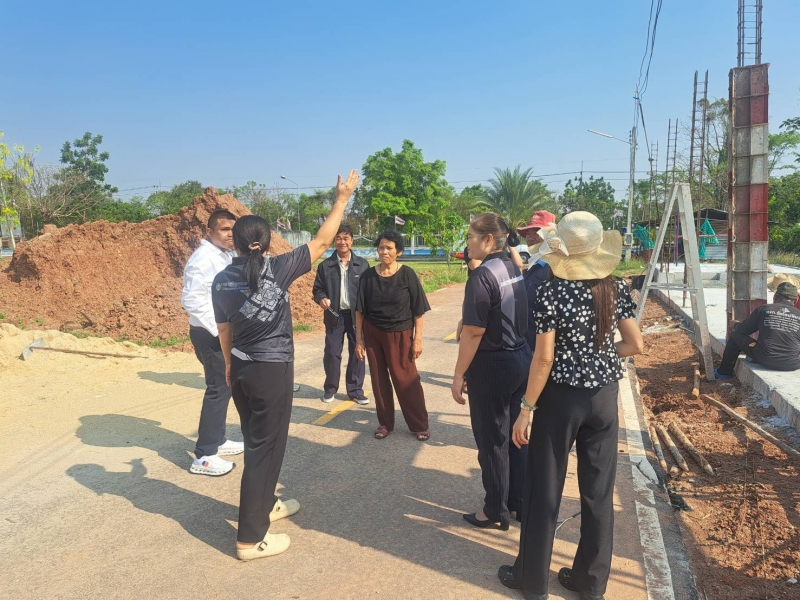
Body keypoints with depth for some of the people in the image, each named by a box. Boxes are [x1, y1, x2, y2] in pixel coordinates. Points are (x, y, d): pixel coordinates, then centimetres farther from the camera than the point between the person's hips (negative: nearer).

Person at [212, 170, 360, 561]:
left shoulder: (222, 280, 1)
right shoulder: (276, 269, -14)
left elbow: (224, 330, 10)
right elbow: (322, 243, -7)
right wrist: (341, 199, 2)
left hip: (241, 369, 7)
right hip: (272, 370, -6)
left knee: (256, 441, 22)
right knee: (265, 447, 1)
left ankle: (265, 505, 41)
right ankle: (250, 538, 9)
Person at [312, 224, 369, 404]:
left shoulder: (362, 264, 1)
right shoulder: (325, 265, -1)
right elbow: (317, 289, 4)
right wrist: (321, 299, -18)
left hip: (357, 315, 1)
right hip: (334, 315, 0)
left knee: (357, 353, 7)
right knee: (331, 353, 4)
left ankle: (355, 390, 19)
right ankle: (330, 389, 22)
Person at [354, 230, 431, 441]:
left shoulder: (407, 274, -8)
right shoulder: (368, 276, -2)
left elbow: (418, 310, -6)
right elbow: (360, 310, 3)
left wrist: (418, 339, -8)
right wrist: (358, 338, 1)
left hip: (399, 334, -2)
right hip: (373, 334, 3)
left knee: (406, 379, 3)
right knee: (379, 379, 9)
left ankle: (420, 425, 16)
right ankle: (385, 423, 24)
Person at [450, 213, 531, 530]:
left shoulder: (483, 275, -19)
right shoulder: (514, 269, 7)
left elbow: (474, 332, -21)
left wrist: (458, 374, -14)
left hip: (492, 364, -8)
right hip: (520, 358, 8)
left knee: (492, 439, 6)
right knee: (513, 434, 18)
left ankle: (496, 512, 20)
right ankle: (519, 502, 31)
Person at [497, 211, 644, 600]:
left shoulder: (551, 292, -16)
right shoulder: (615, 289, -3)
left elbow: (544, 358, -17)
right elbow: (635, 345, -1)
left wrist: (526, 409, -10)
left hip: (561, 398, -4)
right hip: (604, 397, 4)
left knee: (544, 489, 10)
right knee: (598, 489, 15)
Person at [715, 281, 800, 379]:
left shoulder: (763, 309, -1)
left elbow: (742, 330, 9)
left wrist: (736, 325, 35)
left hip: (764, 360, -1)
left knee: (735, 336, 19)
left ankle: (724, 372, 32)